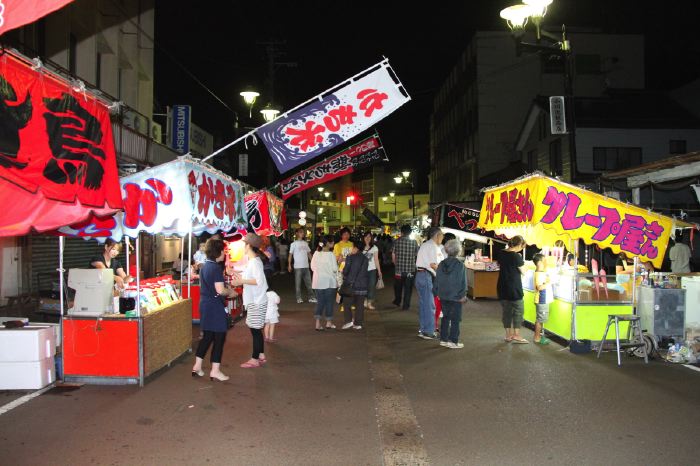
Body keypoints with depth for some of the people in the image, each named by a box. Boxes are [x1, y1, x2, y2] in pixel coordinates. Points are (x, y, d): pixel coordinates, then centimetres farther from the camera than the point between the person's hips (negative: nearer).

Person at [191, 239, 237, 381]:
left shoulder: (204, 266, 11)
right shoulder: (216, 268, -18)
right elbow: (220, 290, -24)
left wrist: (227, 291, 17)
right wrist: (231, 292, -5)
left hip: (204, 304, 9)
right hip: (215, 306, -9)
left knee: (207, 336, 17)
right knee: (219, 337, 0)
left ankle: (197, 366, 21)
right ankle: (215, 371, 4)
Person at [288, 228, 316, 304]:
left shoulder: (305, 243, 12)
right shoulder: (294, 244, -2)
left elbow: (309, 253, 15)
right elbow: (290, 254, -4)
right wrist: (289, 265, -10)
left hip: (306, 266, 5)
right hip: (298, 266, -4)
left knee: (309, 282, 6)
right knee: (298, 283, 2)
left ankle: (311, 297, 10)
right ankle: (299, 298, 9)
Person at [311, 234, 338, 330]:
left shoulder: (316, 253, 1)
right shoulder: (331, 254, -14)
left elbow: (312, 267, 7)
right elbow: (334, 269, -15)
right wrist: (337, 262, 3)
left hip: (318, 281, 4)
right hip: (329, 281, -4)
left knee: (320, 301, 9)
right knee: (329, 302, 10)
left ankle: (318, 323, 0)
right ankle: (329, 322, 18)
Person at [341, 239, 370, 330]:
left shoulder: (350, 257, -9)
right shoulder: (365, 259, 7)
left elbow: (346, 270, -9)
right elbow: (365, 272, 11)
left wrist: (344, 274, 9)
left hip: (350, 283, -4)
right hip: (363, 284, 4)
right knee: (360, 304, 7)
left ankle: (349, 320, -3)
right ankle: (358, 323, 9)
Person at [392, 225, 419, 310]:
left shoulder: (397, 241, -5)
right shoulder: (414, 242, -5)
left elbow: (393, 255, -1)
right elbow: (417, 254, 0)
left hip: (399, 268, 1)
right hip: (410, 268, -1)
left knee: (398, 286, 20)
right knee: (408, 287, 8)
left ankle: (397, 301, 36)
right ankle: (406, 305, 10)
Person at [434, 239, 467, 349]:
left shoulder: (441, 264, 3)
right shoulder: (460, 265, -12)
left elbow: (437, 280, 8)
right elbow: (463, 282, -11)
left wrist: (438, 293, 16)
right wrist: (463, 295, -4)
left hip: (443, 296, 5)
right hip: (456, 297, -5)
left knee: (445, 317, 15)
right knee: (455, 319, 4)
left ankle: (443, 339, 18)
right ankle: (453, 341, 5)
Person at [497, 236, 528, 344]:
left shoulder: (501, 253, 2)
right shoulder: (516, 256, -18)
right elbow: (523, 272, -10)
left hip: (502, 287, 7)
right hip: (514, 288, -7)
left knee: (506, 311, 13)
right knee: (518, 310, 5)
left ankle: (508, 335, 18)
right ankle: (516, 335, 6)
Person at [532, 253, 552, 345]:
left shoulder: (543, 272, 10)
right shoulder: (538, 274, -20)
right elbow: (539, 287, -28)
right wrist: (548, 283, -21)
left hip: (545, 300, 10)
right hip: (542, 300, -10)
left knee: (541, 319, 18)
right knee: (540, 319, -2)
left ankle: (539, 335, 28)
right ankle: (537, 338, 6)